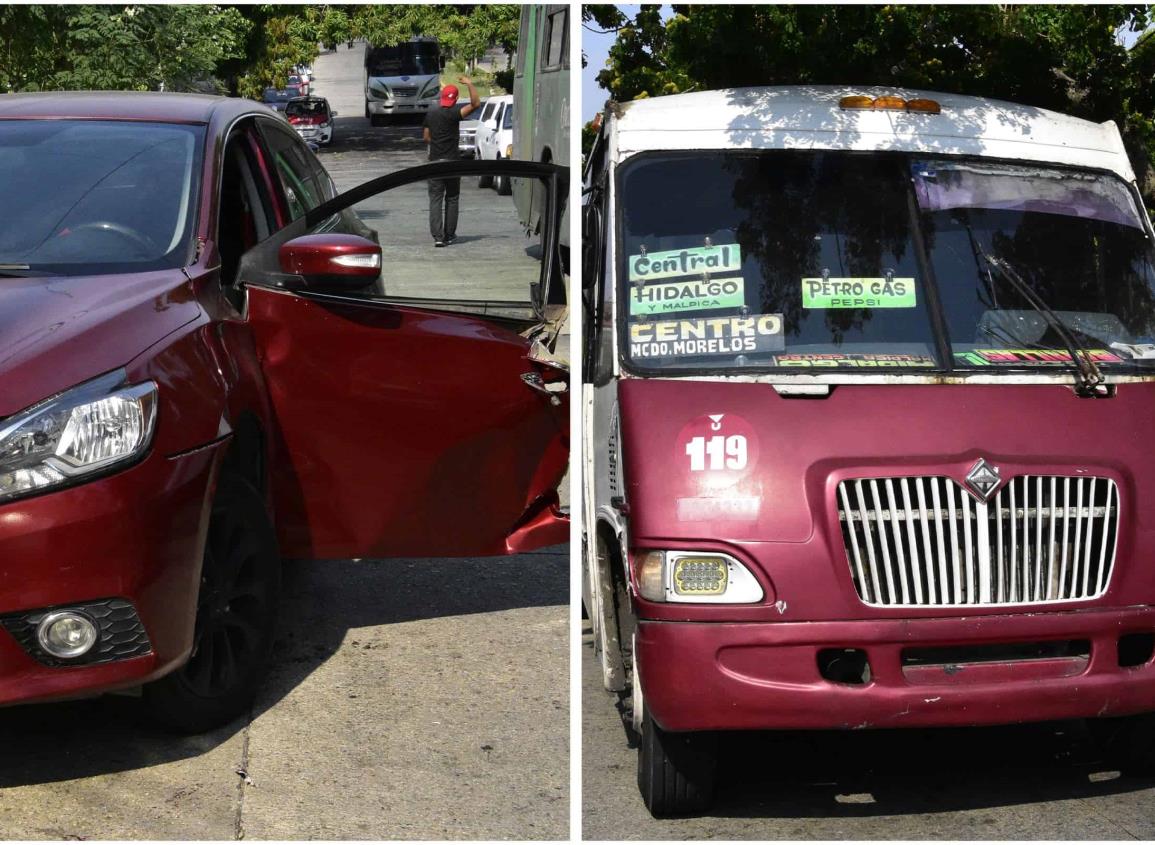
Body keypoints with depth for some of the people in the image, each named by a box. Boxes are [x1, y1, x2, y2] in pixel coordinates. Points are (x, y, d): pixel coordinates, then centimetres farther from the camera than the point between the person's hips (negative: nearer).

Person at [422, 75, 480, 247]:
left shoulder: (431, 114, 5)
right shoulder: (453, 114, -10)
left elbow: (426, 137, 12)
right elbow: (475, 103, -20)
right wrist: (470, 84, -11)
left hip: (434, 161, 3)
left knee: (435, 199, 0)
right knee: (452, 199, 10)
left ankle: (437, 236, -12)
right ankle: (449, 235, 13)